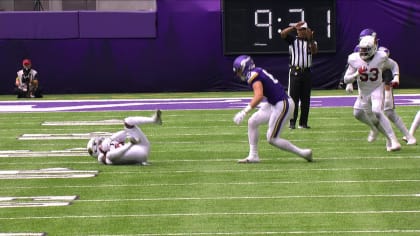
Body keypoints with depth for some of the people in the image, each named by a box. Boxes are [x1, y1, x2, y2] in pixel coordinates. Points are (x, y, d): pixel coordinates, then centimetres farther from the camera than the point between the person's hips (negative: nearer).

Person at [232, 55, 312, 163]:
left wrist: (244, 112, -32)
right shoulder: (258, 72, 12)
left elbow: (259, 96, -30)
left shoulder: (253, 76, -16)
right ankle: (253, 156, 16)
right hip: (274, 104, 10)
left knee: (272, 139, -4)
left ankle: (303, 152, 2)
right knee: (252, 122, 12)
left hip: (282, 105, -10)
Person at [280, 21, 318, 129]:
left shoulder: (311, 41, 11)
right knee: (293, 97, -6)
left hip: (306, 72, 3)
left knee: (305, 99, 4)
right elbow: (282, 34, -12)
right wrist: (294, 27, -20)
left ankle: (303, 122, 10)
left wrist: (311, 39, -21)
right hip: (295, 71, -3)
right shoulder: (293, 39, 7)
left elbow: (315, 51, -9)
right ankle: (292, 122, -6)